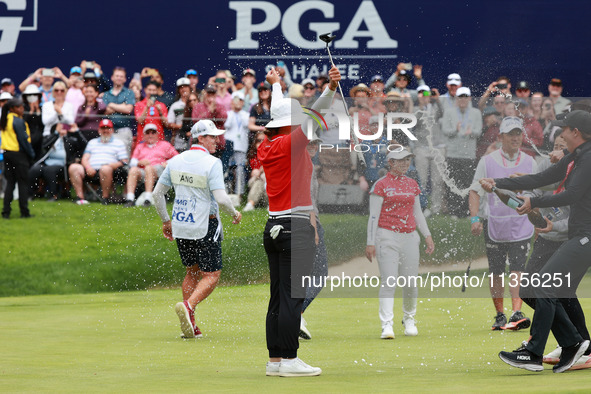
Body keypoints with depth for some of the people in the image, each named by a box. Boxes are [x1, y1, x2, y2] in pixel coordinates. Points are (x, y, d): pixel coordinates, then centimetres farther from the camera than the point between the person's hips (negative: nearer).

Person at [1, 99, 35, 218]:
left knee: (10, 182, 10)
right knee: (23, 183, 1)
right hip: (19, 154, -7)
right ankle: (24, 212, 3)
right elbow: (23, 139, -16)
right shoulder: (18, 121, -15)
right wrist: (31, 154, -4)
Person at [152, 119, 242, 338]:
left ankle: (190, 326, 12)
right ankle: (188, 306, -23)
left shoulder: (175, 161, 5)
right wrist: (235, 213, -3)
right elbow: (221, 198, -22)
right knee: (211, 276, 2)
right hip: (205, 227, -6)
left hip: (180, 227, 6)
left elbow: (157, 193, 9)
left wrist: (165, 220, 20)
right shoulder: (212, 164, -15)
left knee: (193, 272, 19)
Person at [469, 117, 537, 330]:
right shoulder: (487, 161, 1)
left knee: (518, 270, -11)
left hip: (521, 226, 0)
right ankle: (500, 316, 14)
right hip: (494, 224, 0)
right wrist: (475, 218, -12)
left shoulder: (530, 163, 7)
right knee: (496, 272, 5)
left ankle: (516, 313, -18)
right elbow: (475, 191, 0)